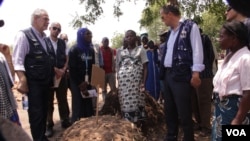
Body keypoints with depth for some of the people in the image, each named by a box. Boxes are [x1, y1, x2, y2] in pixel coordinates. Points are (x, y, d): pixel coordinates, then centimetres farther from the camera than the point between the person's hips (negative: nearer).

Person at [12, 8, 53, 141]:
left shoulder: (45, 38, 10)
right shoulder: (23, 35, -12)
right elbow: (18, 60, -16)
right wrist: (22, 80, -22)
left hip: (45, 82, 7)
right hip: (33, 83, -7)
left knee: (44, 111, 17)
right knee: (36, 112, 2)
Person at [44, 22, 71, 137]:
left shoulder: (62, 43, 8)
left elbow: (66, 58, 10)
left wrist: (63, 70, -6)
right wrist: (55, 69, -15)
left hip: (62, 75, 4)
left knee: (63, 99, 11)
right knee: (49, 101, 6)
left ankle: (65, 121, 24)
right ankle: (49, 125, 16)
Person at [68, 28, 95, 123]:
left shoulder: (91, 50, 9)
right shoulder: (74, 50, -7)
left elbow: (92, 67, 9)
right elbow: (72, 69, -9)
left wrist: (87, 81, -3)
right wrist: (80, 84, -9)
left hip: (87, 83, 5)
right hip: (77, 83, -4)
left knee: (88, 106, 5)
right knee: (78, 107, -2)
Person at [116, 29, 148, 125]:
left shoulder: (140, 50, 6)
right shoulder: (121, 52, 16)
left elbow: (145, 68, 2)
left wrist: (143, 83, -9)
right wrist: (118, 83, 9)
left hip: (136, 82, -3)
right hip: (123, 83, 3)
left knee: (136, 104, -6)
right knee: (125, 105, 2)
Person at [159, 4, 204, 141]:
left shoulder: (190, 26, -5)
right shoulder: (171, 32, 18)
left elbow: (197, 50, -12)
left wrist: (195, 73, -17)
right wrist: (163, 72, 13)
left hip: (181, 75, -8)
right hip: (168, 74, 8)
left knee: (184, 113, -2)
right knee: (169, 110, 16)